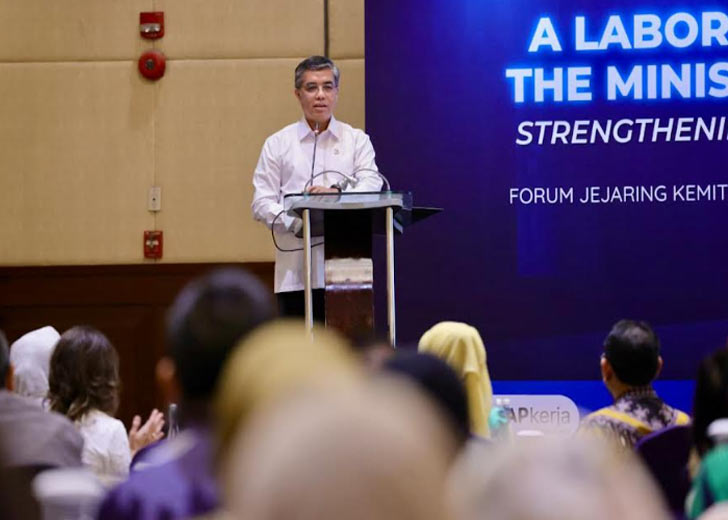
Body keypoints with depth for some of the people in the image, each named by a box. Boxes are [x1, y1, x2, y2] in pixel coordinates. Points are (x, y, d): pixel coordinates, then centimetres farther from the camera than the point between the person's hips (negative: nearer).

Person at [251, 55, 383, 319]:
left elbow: (371, 186, -3)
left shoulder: (356, 141, 13)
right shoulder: (278, 144, 12)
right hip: (295, 270, 0)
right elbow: (261, 204, 4)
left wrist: (337, 193, -25)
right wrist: (298, 223, -15)